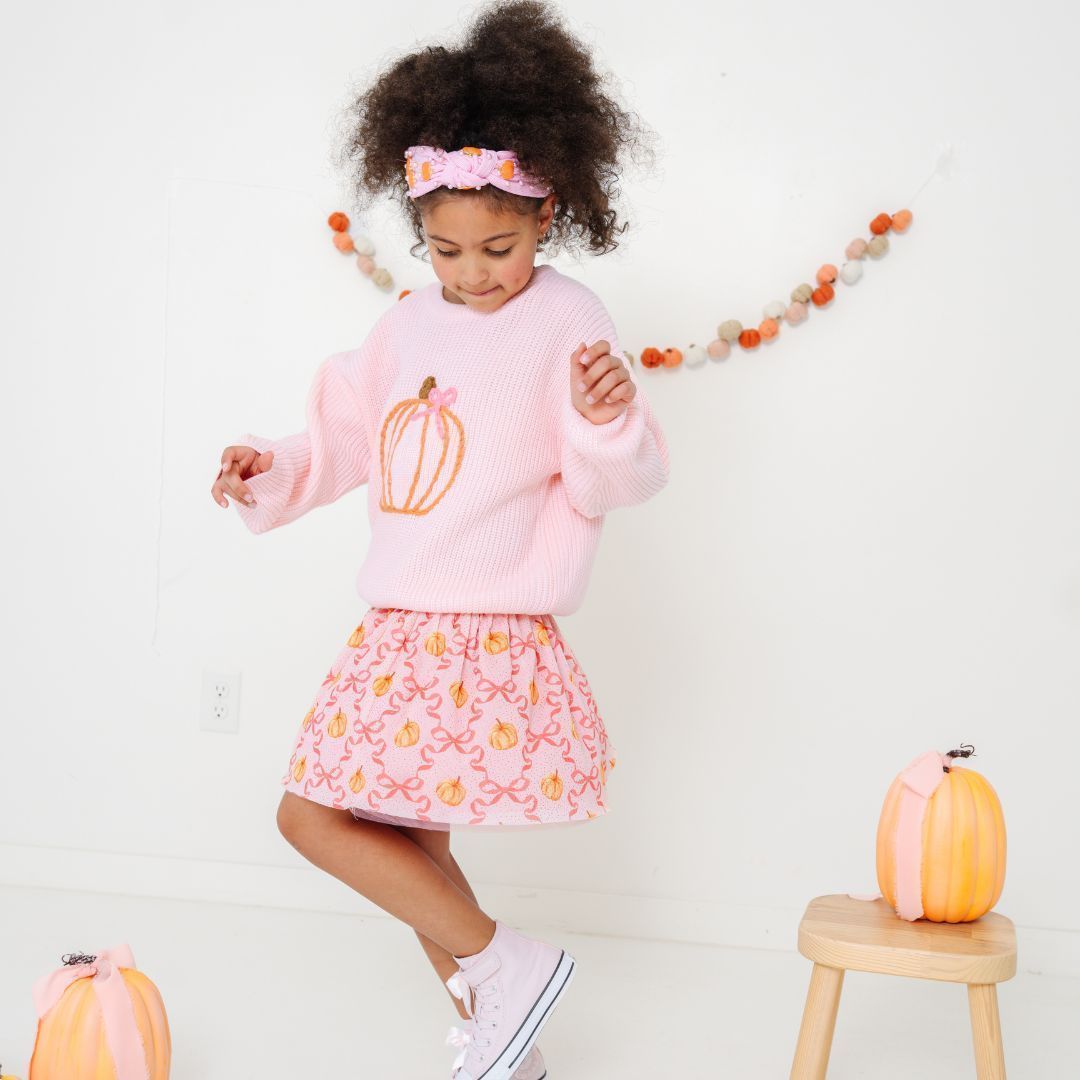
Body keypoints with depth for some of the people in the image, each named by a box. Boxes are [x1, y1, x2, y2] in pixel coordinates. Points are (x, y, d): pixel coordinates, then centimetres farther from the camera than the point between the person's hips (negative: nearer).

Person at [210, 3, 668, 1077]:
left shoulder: (567, 319, -11)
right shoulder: (413, 318, 9)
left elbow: (625, 477, -17)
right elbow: (351, 436, 21)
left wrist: (610, 423, -38)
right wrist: (271, 469, 6)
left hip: (490, 629, -8)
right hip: (400, 625, 8)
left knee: (314, 811, -9)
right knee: (408, 837, 15)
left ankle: (504, 966, 2)